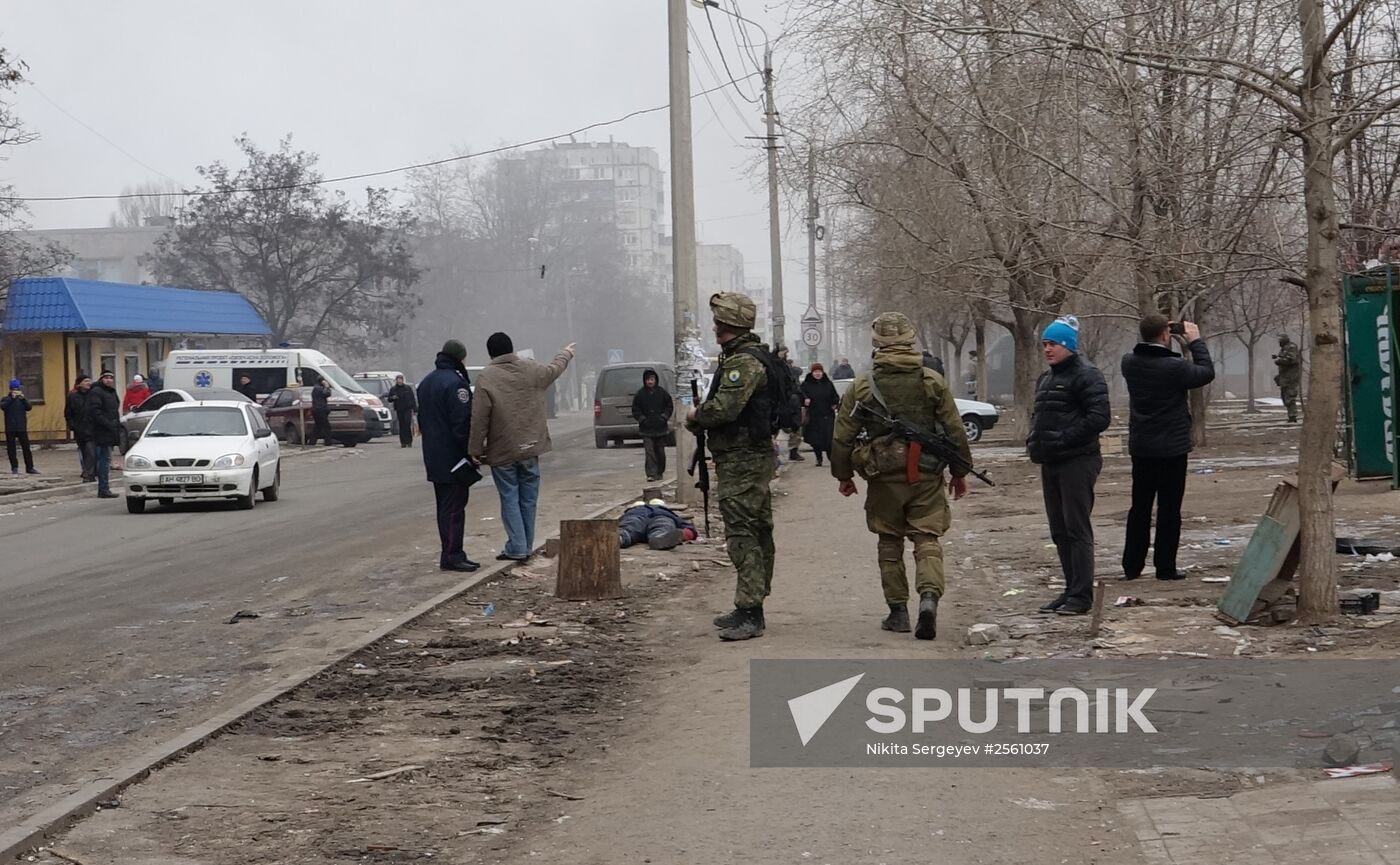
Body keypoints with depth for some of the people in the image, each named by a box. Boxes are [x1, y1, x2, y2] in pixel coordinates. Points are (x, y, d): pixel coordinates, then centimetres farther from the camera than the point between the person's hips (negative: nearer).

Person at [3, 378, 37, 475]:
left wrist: (23, 398, -21)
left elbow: (29, 407, -7)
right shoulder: (5, 399, 4)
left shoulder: (23, 398, 9)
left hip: (22, 428, 1)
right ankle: (14, 468, 10)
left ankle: (30, 467, 1)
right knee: (11, 449, 2)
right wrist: (12, 398, -26)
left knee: (26, 447, -1)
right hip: (10, 429, -1)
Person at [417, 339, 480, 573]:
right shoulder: (455, 383, -17)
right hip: (453, 457, -9)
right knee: (454, 508, -7)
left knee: (445, 506, 14)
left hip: (434, 457, 10)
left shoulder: (425, 382, 15)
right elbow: (462, 423, -20)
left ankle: (451, 554, 18)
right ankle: (452, 556, -7)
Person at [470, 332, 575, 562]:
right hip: (530, 448, 4)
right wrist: (566, 353, 46)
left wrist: (476, 450, -5)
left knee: (510, 500, 2)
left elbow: (479, 419, -13)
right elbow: (555, 369, 24)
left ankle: (517, 548, -3)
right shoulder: (532, 369, 1)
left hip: (502, 451, -4)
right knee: (528, 499, 11)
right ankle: (526, 547, 17)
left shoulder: (486, 378, -12)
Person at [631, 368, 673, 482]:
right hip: (646, 429, -1)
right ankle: (651, 474, -14)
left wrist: (664, 417, -3)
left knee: (660, 451, 10)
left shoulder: (662, 392, 2)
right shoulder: (640, 394, 0)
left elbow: (670, 406, 10)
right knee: (649, 451, -10)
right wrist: (642, 419, -6)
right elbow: (635, 410, 7)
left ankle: (660, 472, 23)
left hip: (660, 427, 1)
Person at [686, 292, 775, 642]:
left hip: (742, 460, -11)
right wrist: (700, 416, 4)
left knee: (742, 533, -12)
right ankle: (750, 608, 23)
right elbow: (728, 406, 21)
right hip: (752, 456, 11)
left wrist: (696, 415, -8)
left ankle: (750, 613, -14)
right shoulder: (742, 356, 18)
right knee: (756, 531, 14)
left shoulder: (743, 361, -17)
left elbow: (725, 407, -26)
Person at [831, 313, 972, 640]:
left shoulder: (862, 386, -3)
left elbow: (842, 437, 0)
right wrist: (961, 472, 14)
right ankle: (929, 595, -20)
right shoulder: (933, 382, -1)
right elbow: (955, 431, 3)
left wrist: (843, 475, 14)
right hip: (927, 477, 0)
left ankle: (898, 611, 14)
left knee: (890, 543, 12)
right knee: (928, 539, 3)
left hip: (884, 478, 0)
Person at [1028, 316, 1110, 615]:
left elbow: (1098, 419, -18)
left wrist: (1062, 439, -20)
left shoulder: (1086, 375, -9)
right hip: (1051, 463, 9)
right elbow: (1038, 416, 29)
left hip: (1077, 462, -9)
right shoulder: (1046, 378, 19)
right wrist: (1035, 442, 9)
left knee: (1077, 528, -9)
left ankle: (1082, 595, -6)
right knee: (1059, 531, 11)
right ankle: (1072, 590, 19)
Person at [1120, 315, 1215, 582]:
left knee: (1139, 508, 13)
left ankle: (1131, 566, 14)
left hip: (1140, 448, 5)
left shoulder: (1129, 363, -5)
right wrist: (1196, 342, 5)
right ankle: (1165, 567, 6)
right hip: (1172, 448, -5)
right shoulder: (1175, 367, -19)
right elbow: (1207, 373, -4)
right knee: (1169, 509, 4)